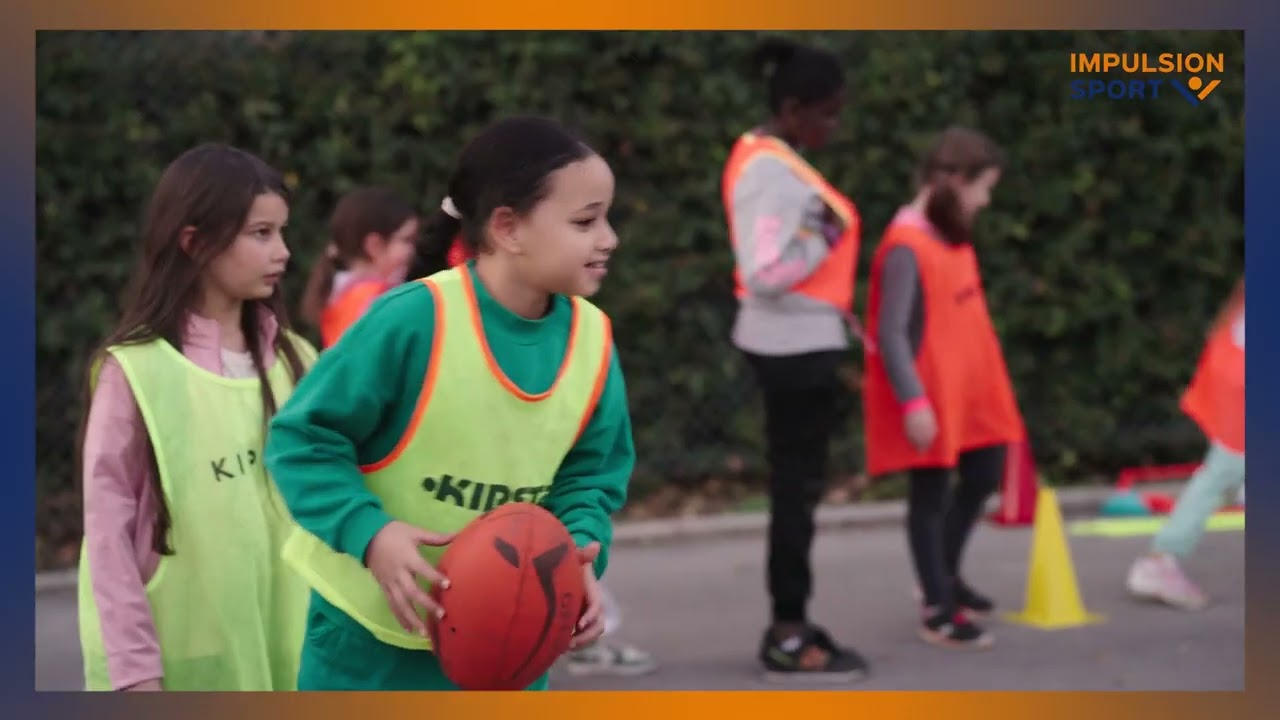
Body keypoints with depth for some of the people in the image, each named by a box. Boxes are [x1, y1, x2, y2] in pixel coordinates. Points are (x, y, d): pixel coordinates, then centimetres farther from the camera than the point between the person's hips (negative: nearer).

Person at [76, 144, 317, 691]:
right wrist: (134, 667, -13)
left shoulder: (291, 360, 8)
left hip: (273, 654, 5)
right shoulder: (137, 369, -9)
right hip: (182, 660, -5)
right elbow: (108, 528, -9)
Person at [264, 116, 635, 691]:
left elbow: (591, 473, 5)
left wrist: (581, 550, -16)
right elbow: (304, 439, -18)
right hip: (373, 627, -5)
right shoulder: (416, 319, -24)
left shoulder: (590, 340, -7)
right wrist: (370, 534, -31)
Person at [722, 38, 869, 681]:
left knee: (798, 484, 11)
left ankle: (791, 626, 16)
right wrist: (826, 240, -13)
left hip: (799, 341, 10)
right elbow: (765, 274, -25)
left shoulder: (769, 158, 13)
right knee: (797, 486, -6)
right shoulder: (772, 172, -18)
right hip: (794, 344, -10)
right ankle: (788, 636, -2)